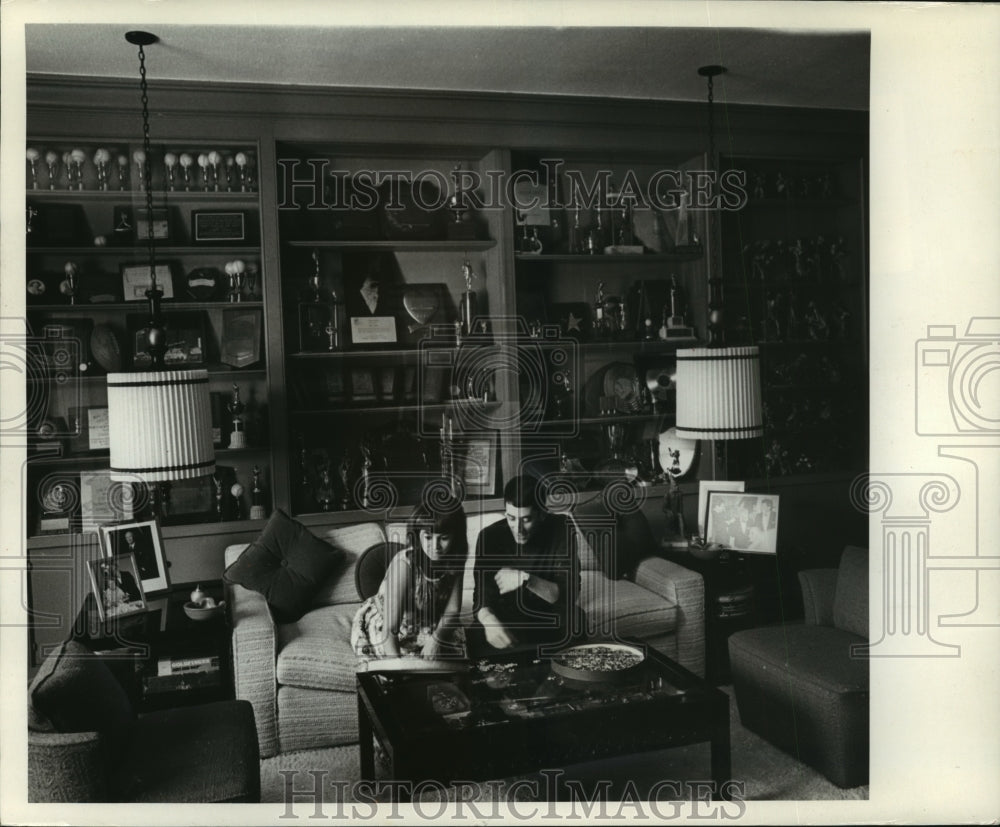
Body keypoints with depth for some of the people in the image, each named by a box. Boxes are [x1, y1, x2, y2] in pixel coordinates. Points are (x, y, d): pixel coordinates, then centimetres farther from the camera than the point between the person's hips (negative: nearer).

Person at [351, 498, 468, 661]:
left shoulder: (454, 561, -17)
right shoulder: (404, 562, -33)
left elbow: (452, 610, -10)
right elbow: (390, 630, -38)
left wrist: (437, 638, -29)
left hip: (425, 625, 4)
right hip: (380, 625, -4)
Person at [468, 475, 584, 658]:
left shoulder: (559, 531, -13)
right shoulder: (490, 536, -10)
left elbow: (569, 592, -18)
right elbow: (481, 596, -13)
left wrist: (527, 579, -35)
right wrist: (489, 620, -37)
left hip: (549, 622, 0)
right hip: (505, 620, 0)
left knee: (574, 617, -30)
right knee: (474, 639, -29)